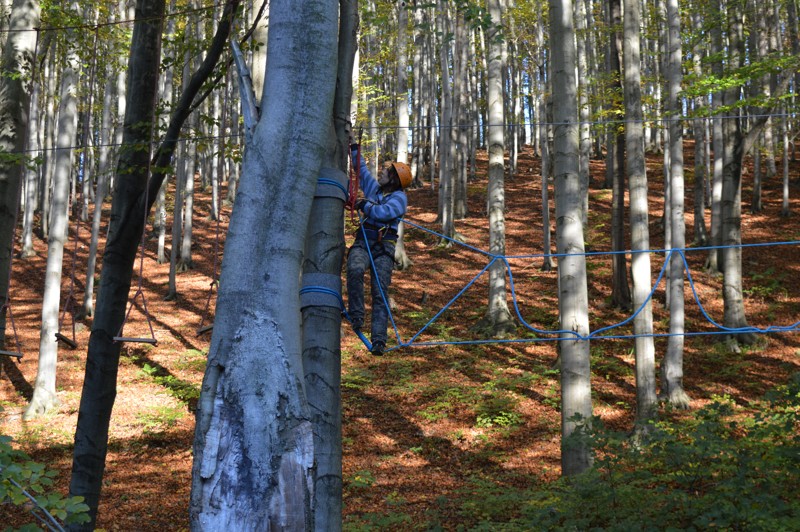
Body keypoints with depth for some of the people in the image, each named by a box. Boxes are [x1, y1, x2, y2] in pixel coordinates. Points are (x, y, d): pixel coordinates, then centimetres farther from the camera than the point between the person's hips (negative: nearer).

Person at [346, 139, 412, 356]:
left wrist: (365, 205, -6)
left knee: (380, 292, -10)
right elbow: (361, 168, 32)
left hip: (383, 248, -4)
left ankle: (379, 339, -15)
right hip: (362, 243, 4)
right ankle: (356, 314, -22)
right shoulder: (374, 188, 20)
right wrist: (353, 147, 36)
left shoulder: (399, 197, 3)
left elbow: (384, 212, -16)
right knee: (355, 269, -31)